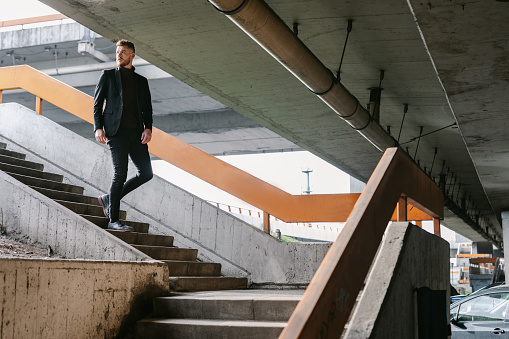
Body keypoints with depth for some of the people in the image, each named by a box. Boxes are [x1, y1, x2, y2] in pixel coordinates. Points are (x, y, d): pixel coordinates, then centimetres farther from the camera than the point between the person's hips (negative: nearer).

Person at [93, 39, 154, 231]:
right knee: (120, 174, -11)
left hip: (136, 132, 4)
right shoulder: (108, 75, 11)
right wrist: (98, 128, -6)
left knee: (146, 173, -3)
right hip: (116, 131, -4)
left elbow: (147, 108, 15)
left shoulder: (141, 81, 19)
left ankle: (109, 199, 13)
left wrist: (148, 128, -3)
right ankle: (113, 220, -2)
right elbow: (97, 103, 7)